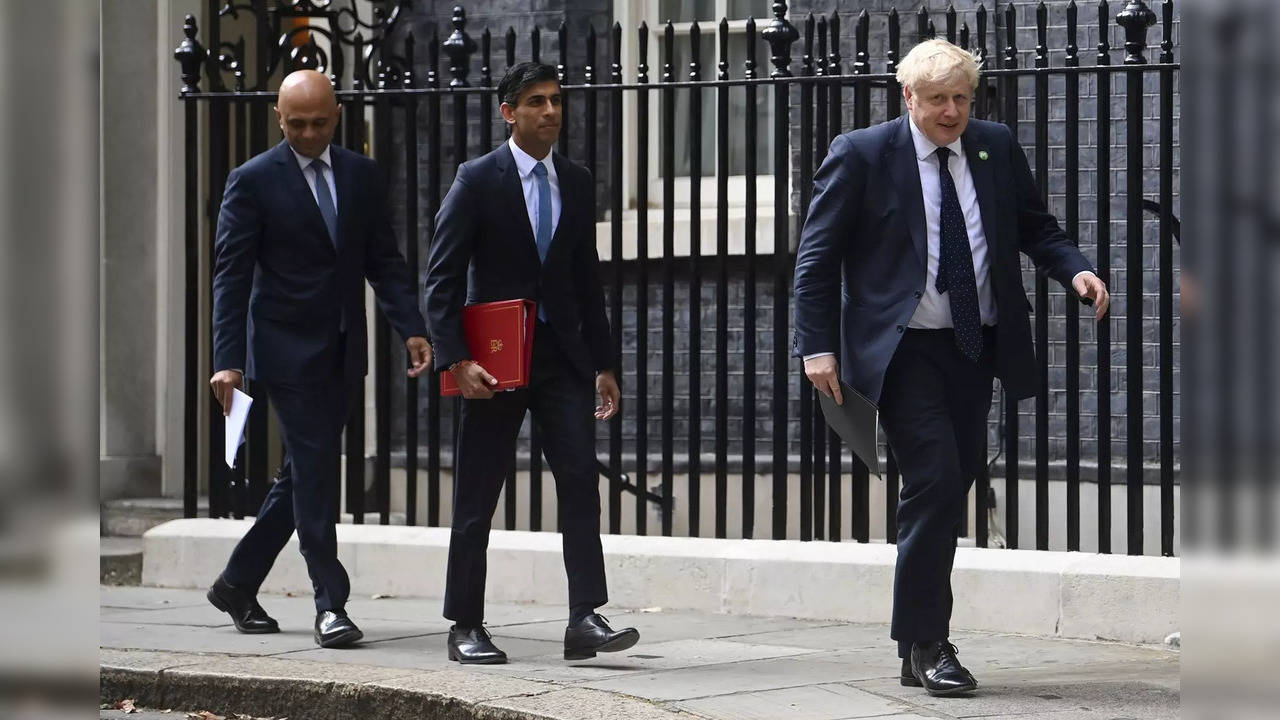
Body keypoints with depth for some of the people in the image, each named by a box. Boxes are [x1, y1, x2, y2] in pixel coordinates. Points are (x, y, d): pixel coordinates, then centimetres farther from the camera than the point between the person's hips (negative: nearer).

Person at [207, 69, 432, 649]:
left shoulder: (361, 175, 9)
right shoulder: (253, 181, -5)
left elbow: (385, 260, 10)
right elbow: (231, 274, -7)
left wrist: (411, 329, -4)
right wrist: (228, 359, -14)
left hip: (342, 353, 5)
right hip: (287, 350, -5)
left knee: (304, 474, 10)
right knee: (314, 473, -8)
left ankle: (238, 584, 24)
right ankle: (330, 604, -3)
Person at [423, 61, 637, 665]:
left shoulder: (577, 183, 9)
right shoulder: (478, 181, -6)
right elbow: (442, 279, -8)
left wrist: (603, 364, 12)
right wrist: (456, 360, -17)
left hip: (562, 355, 4)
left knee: (581, 480, -8)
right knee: (476, 496, 3)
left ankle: (585, 620, -11)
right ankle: (466, 627, 12)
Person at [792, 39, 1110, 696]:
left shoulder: (997, 149, 7)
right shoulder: (861, 156, -5)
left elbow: (1036, 228, 16)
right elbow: (817, 258, -3)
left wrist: (1076, 272, -5)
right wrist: (818, 346, -11)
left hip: (977, 347, 5)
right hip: (904, 350, -5)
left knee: (954, 488, 9)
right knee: (936, 481, -16)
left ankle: (923, 643, 20)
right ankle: (925, 646, -8)